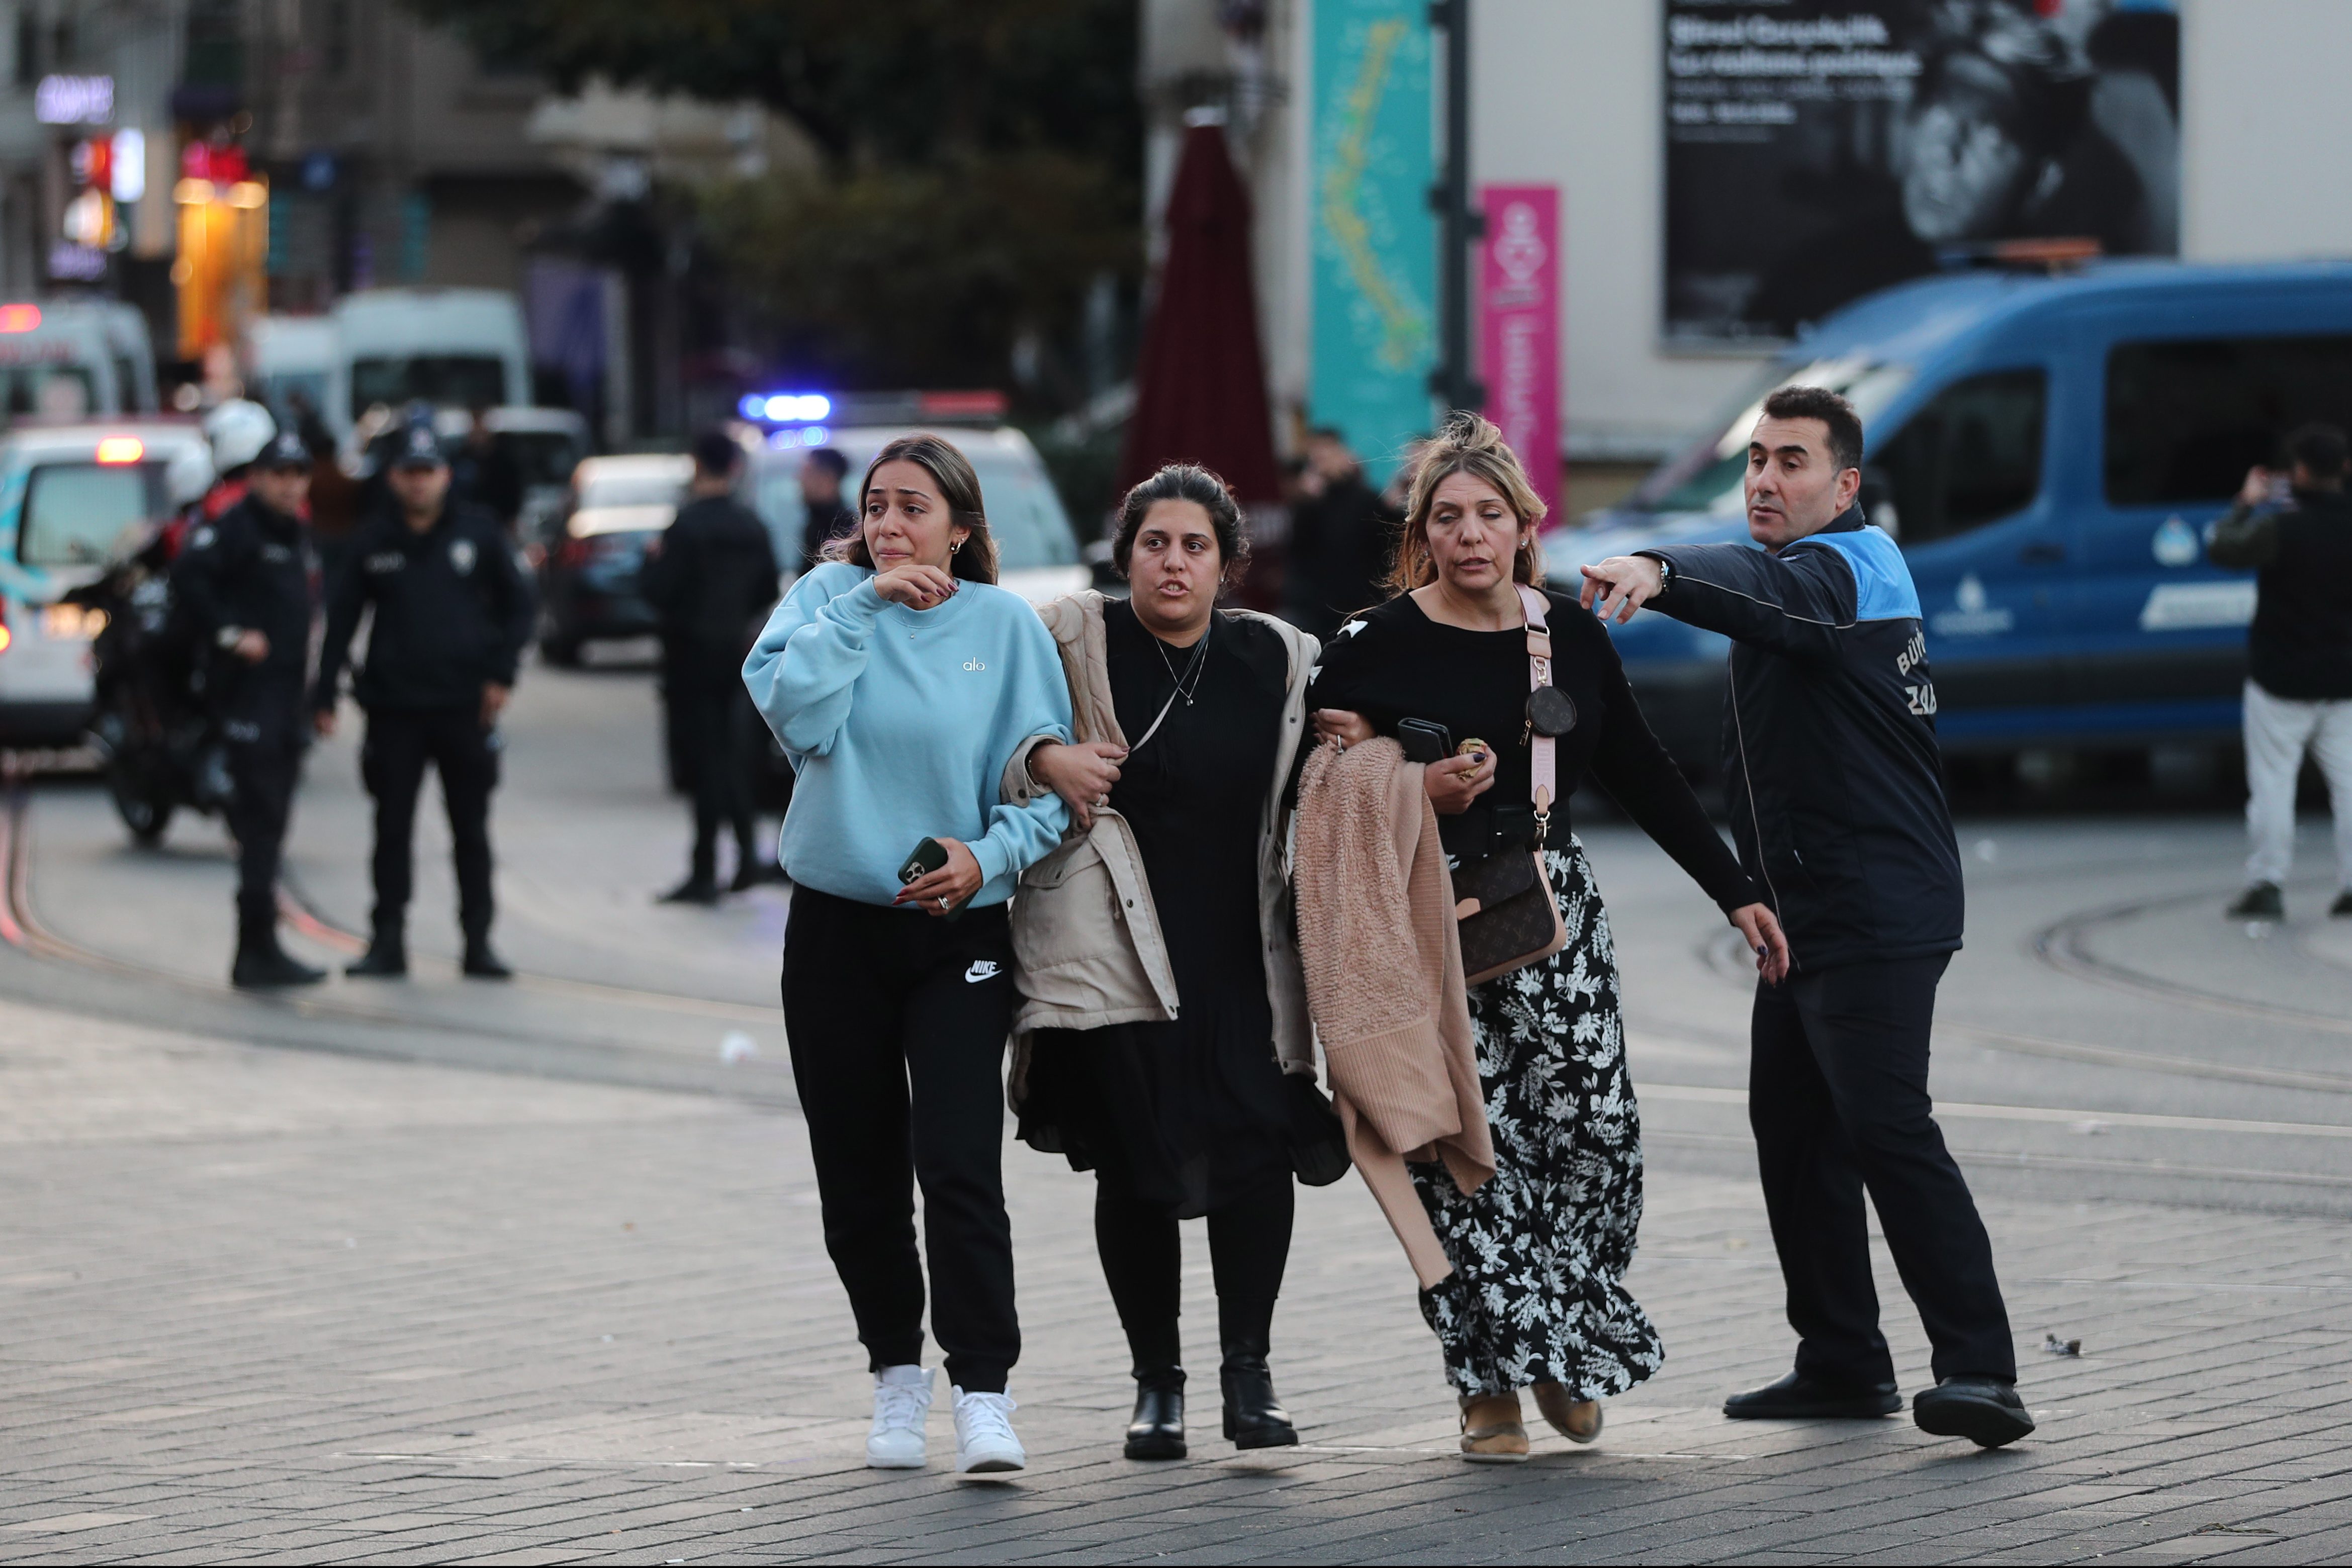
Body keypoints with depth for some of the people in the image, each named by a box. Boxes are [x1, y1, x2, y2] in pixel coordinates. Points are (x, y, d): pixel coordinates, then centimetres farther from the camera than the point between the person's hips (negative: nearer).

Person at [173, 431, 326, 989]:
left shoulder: (298, 537, 20)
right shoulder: (236, 529, -9)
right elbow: (188, 576, -22)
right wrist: (229, 634, -22)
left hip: (287, 690, 9)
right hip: (249, 687, -9)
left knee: (269, 825, 12)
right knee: (260, 822, -12)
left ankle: (257, 951, 18)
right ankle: (258, 950, -14)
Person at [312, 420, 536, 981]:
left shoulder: (479, 533, 3)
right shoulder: (371, 542, 4)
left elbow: (519, 606, 9)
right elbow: (341, 619, 5)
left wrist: (501, 673, -1)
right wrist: (325, 696, -1)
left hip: (465, 704, 0)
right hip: (394, 707, 0)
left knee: (471, 831, 5)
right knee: (392, 829, 2)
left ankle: (478, 941, 11)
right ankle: (388, 941, 8)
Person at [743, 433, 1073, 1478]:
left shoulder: (1006, 624, -1)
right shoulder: (828, 599, 2)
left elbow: (1048, 782, -1)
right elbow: (793, 708, -16)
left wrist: (987, 854, -17)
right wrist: (863, 604, -17)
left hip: (960, 934, -2)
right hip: (836, 926, 2)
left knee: (960, 1164, -14)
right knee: (859, 1171, 9)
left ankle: (984, 1395, -15)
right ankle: (896, 1375, 25)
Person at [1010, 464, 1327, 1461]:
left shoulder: (1281, 659, 10)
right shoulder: (1071, 641, 0)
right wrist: (1045, 760, -12)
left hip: (1242, 956, 2)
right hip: (1114, 952, -2)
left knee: (1258, 1149, -9)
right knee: (1133, 1162, -2)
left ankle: (1248, 1374, 3)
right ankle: (1155, 1381, 12)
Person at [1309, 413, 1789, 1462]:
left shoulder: (1569, 636, 8)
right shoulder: (1378, 647, -4)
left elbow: (1643, 778, 14)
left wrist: (1734, 893, 12)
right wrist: (1420, 796, -17)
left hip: (1554, 904, 4)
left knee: (1593, 1131, -4)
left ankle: (1567, 1352, 16)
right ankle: (1492, 1384, 3)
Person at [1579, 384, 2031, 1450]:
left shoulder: (1849, 565, -13)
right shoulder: (1802, 570, 20)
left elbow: (1764, 591, -35)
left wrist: (1659, 573, -53)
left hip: (1878, 912, -10)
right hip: (1806, 912, 10)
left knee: (1886, 1125, -18)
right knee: (1792, 1126, 11)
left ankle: (1981, 1370, -21)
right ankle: (1842, 1365, 18)